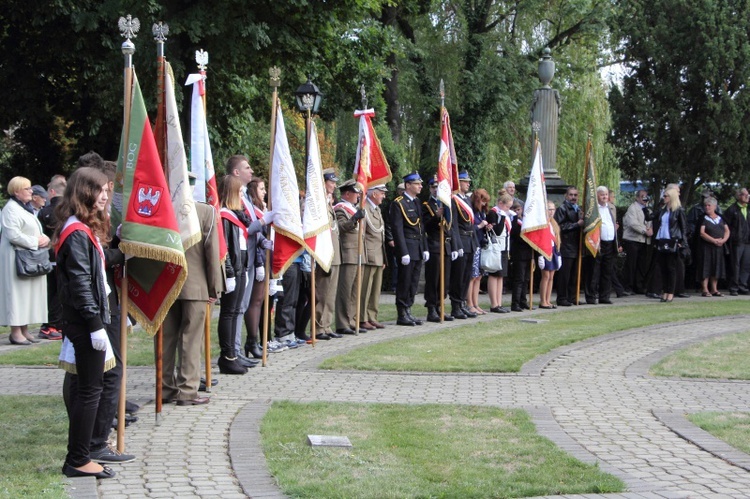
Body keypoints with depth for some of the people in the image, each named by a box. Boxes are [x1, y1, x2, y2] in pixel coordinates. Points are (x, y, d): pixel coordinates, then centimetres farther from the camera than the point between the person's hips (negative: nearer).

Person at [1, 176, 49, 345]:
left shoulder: (26, 208, 18)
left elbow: (36, 231, 23)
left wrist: (44, 238, 1)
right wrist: (35, 242, -17)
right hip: (17, 258, -9)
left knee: (29, 293, 9)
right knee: (18, 293, -7)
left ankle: (24, 330, 14)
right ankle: (15, 331, -4)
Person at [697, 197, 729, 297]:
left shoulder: (720, 218, 12)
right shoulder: (704, 219, -1)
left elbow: (727, 230, 11)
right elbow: (702, 233, -10)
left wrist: (724, 240, -8)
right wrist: (714, 240, -18)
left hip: (719, 247, 5)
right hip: (706, 247, -5)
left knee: (717, 267, 6)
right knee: (706, 267, -7)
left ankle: (714, 289, 13)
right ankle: (705, 290, -5)